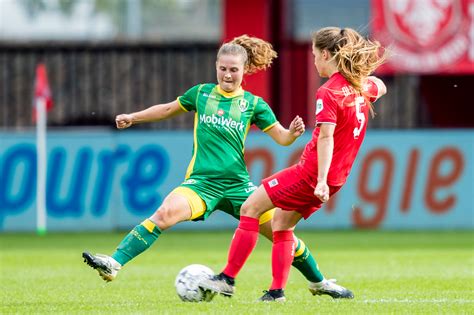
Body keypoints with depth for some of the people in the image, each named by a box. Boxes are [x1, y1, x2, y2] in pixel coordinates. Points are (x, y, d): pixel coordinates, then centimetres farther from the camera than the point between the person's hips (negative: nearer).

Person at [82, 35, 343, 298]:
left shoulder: (253, 104, 7)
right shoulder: (201, 93, 9)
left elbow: (281, 137, 4)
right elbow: (169, 109, 25)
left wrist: (292, 133, -18)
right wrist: (133, 117, 23)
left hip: (238, 184, 1)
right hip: (201, 182, -1)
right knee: (166, 212, -29)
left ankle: (319, 283, 25)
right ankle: (113, 265, -37)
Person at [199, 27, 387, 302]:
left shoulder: (328, 92, -19)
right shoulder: (362, 85, 6)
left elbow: (326, 137, -28)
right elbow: (380, 87, 31)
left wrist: (321, 180, -33)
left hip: (312, 172, -9)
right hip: (337, 176, 9)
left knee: (251, 208, -1)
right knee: (281, 222, 20)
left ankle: (227, 279, 0)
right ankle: (277, 290, 16)